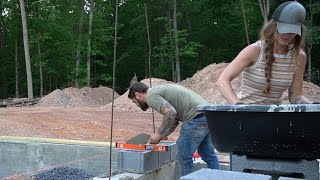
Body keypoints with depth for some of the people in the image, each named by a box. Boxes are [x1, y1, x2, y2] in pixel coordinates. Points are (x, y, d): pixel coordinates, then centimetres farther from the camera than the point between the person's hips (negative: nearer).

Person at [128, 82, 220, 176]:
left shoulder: (151, 96, -5)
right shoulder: (159, 91, 24)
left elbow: (170, 113, -21)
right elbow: (174, 120, 27)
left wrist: (159, 134, -9)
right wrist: (160, 136, 25)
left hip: (196, 117, -10)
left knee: (184, 157, 0)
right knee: (208, 155, 19)